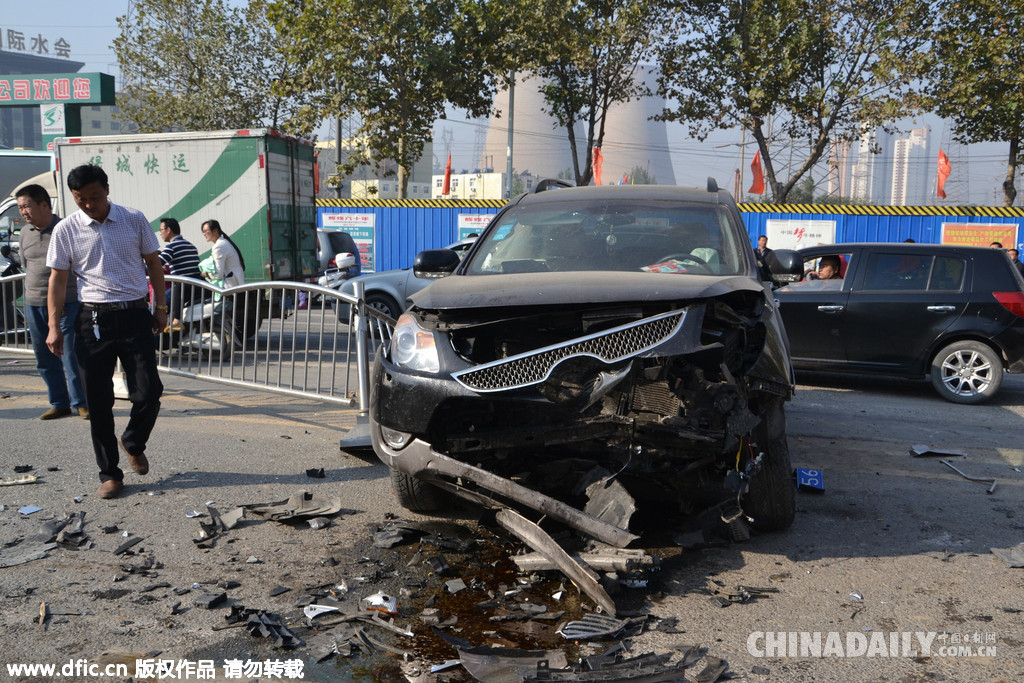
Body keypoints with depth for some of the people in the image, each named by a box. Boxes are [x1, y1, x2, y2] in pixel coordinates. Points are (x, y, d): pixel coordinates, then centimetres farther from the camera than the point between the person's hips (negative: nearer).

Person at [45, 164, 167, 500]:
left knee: (149, 393, -4)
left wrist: (160, 307, 8)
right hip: (94, 321, 0)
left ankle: (133, 443, 28)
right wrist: (54, 327, -1)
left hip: (135, 317, 0)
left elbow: (153, 263, 10)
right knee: (99, 402, 3)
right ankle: (110, 473, 16)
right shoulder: (65, 230, 0)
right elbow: (58, 279, 4)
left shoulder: (134, 220, 1)